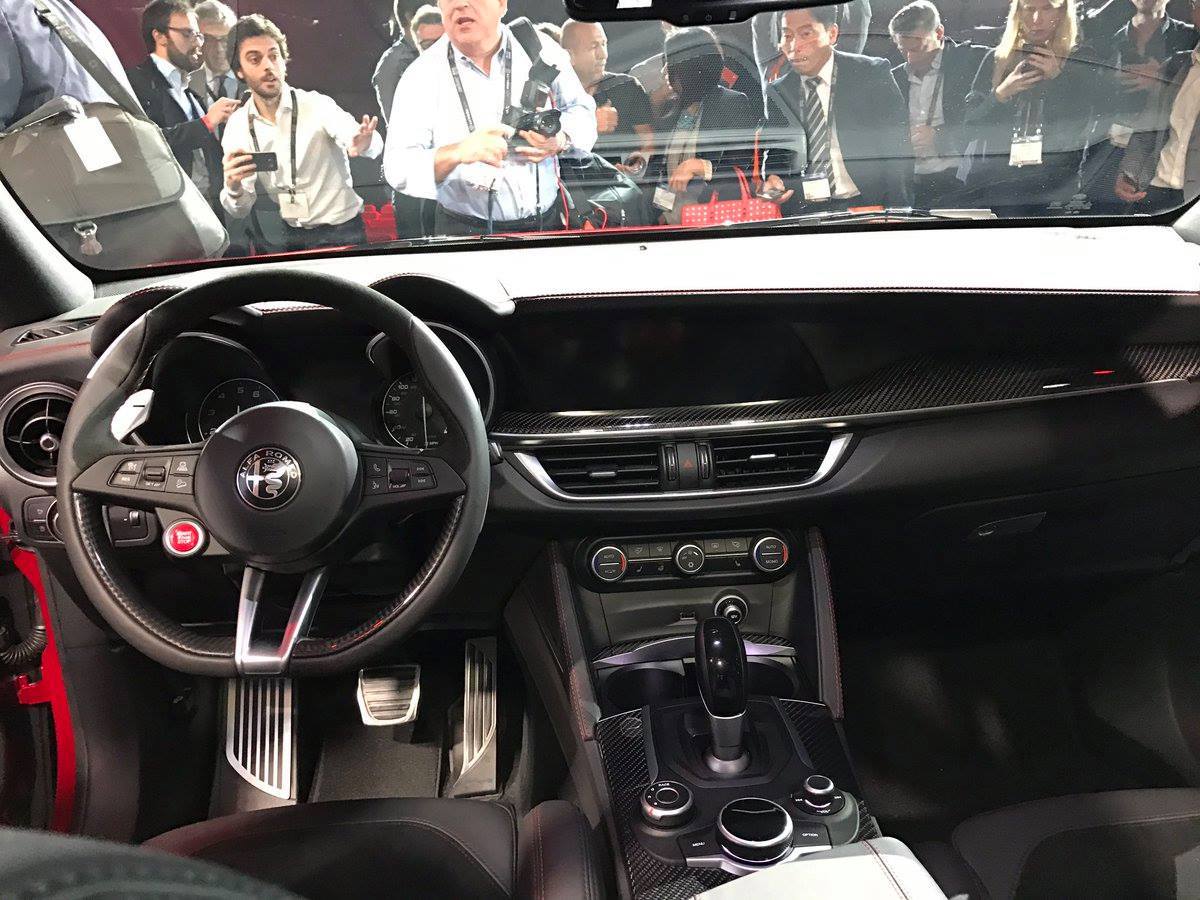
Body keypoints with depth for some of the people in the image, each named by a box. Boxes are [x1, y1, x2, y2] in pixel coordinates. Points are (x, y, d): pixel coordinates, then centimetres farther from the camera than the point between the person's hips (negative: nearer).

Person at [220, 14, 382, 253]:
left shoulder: (317, 105, -7)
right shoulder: (237, 126, 3)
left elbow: (363, 139, -26)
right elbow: (240, 211, 3)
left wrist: (363, 143, -52)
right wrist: (233, 187, -21)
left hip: (337, 231, -3)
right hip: (278, 240, 4)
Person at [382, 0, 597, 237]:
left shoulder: (542, 48, -5)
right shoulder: (421, 76, -11)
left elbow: (581, 108, 7)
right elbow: (397, 167, -17)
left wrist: (562, 139, -16)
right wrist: (457, 153, -36)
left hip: (547, 222, 3)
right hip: (465, 232, -2)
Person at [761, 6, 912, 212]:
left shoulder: (873, 73, 3)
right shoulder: (776, 93, 12)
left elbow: (899, 148, 1)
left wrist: (896, 211, -9)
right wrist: (771, 178, -9)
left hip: (866, 204, -3)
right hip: (802, 214, 3)